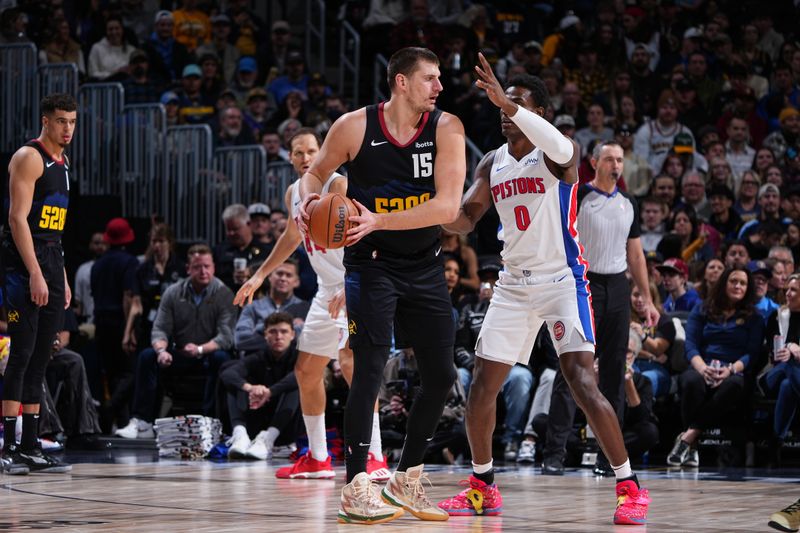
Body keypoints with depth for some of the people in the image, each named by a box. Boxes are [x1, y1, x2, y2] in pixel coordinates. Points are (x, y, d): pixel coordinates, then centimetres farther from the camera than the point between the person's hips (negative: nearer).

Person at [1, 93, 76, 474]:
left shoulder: (62, 163, 18)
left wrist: (62, 278, 19)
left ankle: (31, 446, 10)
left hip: (51, 261, 9)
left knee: (41, 358, 8)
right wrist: (35, 273, -23)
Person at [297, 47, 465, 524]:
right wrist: (309, 202, -16)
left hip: (425, 266, 4)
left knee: (441, 377, 5)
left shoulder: (446, 128, -9)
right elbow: (317, 173, 7)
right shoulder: (355, 127, -11)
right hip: (371, 263, -4)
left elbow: (447, 206, -19)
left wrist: (379, 221, -28)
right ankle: (356, 488, -12)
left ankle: (407, 479, 22)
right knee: (371, 368, -16)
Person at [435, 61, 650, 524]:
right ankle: (483, 488, 20)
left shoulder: (560, 154, -11)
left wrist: (508, 103, -48)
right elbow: (465, 220, 11)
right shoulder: (492, 163, 8)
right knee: (483, 385, 4)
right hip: (514, 284, 6)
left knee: (581, 380, -19)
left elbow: (560, 147, -36)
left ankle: (630, 486, -11)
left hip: (563, 280, -6)